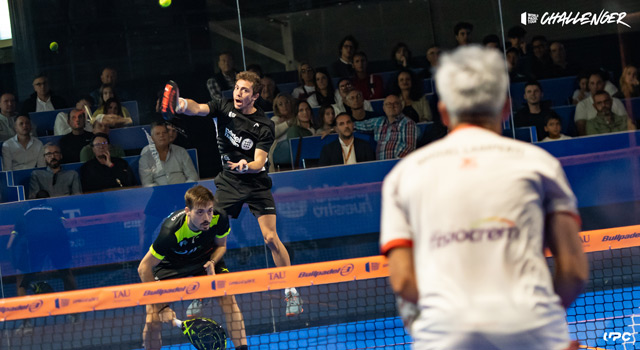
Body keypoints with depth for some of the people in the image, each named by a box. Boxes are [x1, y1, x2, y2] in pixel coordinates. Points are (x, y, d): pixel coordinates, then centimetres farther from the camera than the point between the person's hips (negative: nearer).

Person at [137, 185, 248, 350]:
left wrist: (212, 262, -25)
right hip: (170, 266, -3)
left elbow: (221, 245, -2)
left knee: (228, 297, -21)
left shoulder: (219, 219, -26)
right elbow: (144, 268, -28)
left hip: (205, 259, 3)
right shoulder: (172, 231, -37)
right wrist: (161, 306, -29)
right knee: (153, 319, -15)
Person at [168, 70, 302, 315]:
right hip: (228, 182, 2)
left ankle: (291, 291, 3)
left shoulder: (265, 126, -12)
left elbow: (259, 162, -18)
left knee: (270, 238, -10)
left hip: (256, 184, -2)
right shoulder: (224, 107, -6)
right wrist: (183, 105, -47)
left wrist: (246, 166, -41)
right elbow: (199, 109, -24)